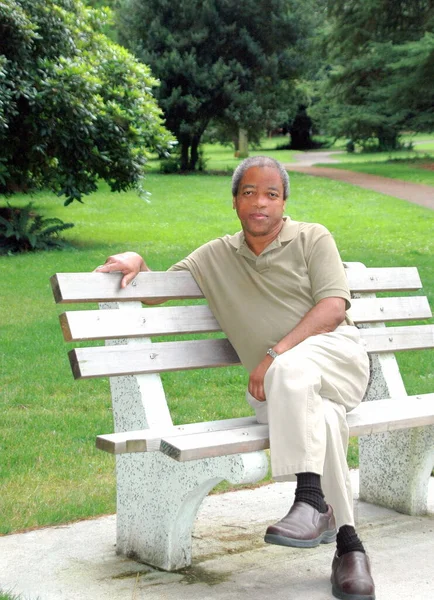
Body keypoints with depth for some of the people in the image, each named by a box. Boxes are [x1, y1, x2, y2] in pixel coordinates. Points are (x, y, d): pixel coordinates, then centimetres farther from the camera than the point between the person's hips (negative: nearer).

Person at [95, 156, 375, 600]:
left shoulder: (312, 238, 8)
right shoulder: (215, 257, 20)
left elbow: (333, 307, -6)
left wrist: (275, 354, -17)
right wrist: (135, 262, 0)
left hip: (335, 352, -2)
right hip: (276, 386, 2)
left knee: (290, 370, -37)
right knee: (319, 419, -32)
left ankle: (312, 501, -37)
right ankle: (347, 543, -27)